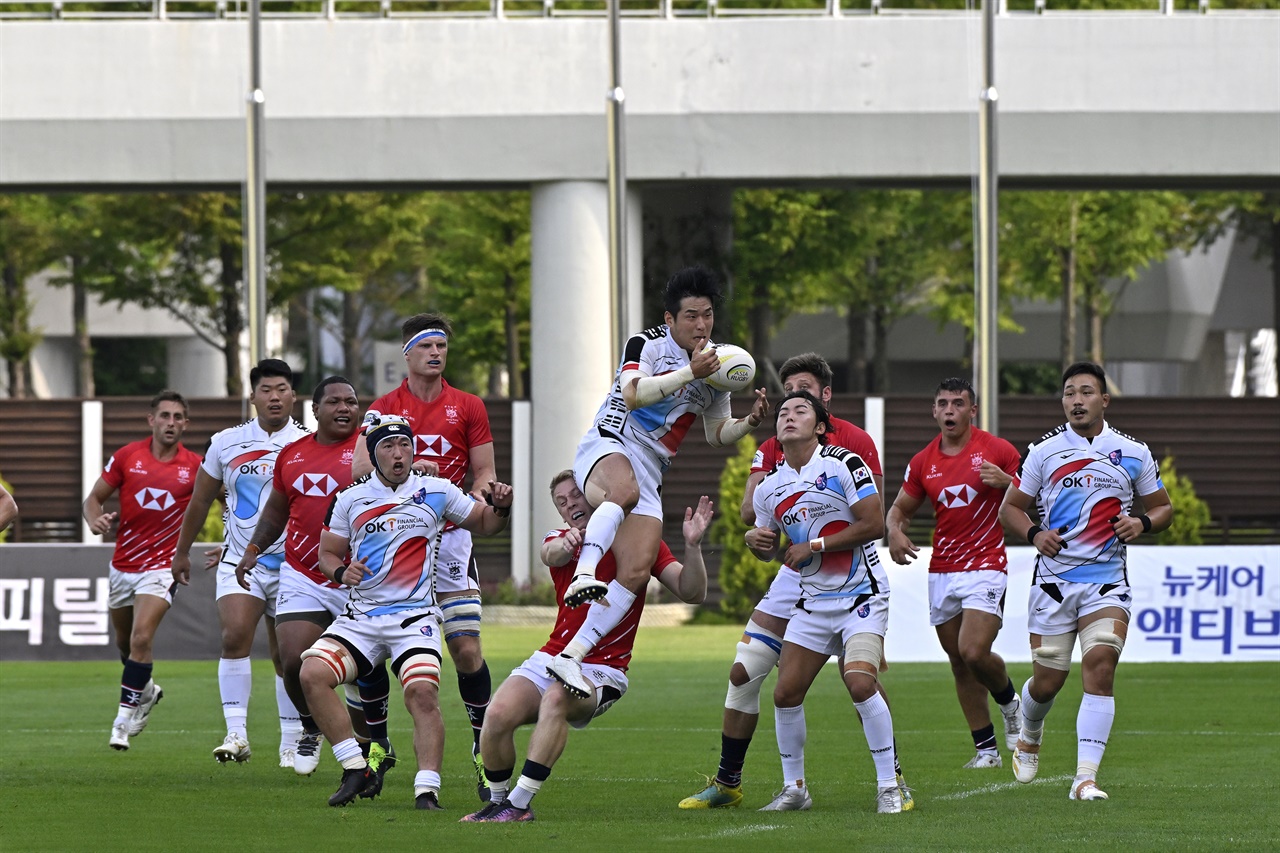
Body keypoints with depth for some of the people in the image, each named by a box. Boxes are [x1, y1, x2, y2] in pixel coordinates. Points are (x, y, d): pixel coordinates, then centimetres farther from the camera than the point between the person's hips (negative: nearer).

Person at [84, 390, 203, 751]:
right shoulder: (127, 457, -3)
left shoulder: (194, 466, -6)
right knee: (124, 641, 17)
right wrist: (95, 519, -18)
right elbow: (94, 497, 4)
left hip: (162, 565, -3)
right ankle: (145, 691, 46)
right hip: (123, 564, 3)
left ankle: (126, 716, -12)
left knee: (141, 638, -20)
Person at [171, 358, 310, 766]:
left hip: (291, 565, 0)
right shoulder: (226, 443, 4)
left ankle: (292, 743, 16)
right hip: (239, 561, 0)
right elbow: (200, 501, 16)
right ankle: (236, 733, -23)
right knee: (235, 636, -21)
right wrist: (182, 551, 22)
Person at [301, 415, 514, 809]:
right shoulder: (350, 499, 8)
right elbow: (327, 553, 16)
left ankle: (427, 789, -23)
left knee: (423, 692, -25)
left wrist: (501, 507, -6)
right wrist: (341, 571, -6)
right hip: (361, 615, 2)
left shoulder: (436, 492, 5)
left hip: (415, 616, -2)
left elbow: (485, 524, 16)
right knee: (312, 673, -18)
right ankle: (357, 772, -11)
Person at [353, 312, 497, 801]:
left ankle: (483, 749, 5)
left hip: (450, 538, 0)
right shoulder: (383, 409, 6)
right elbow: (360, 468, -6)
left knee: (467, 650, -8)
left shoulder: (468, 408, 7)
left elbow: (485, 475, 9)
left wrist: (477, 497, -13)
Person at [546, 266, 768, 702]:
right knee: (625, 489, -43)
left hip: (650, 471, 6)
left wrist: (749, 422, 2)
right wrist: (690, 373, -28)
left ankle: (571, 657, -8)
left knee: (636, 573, -10)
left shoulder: (719, 365, 13)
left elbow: (717, 433, 23)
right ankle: (584, 575, -57)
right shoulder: (647, 343, -4)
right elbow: (634, 393, -22)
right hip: (607, 448, -6)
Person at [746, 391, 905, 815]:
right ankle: (794, 788, 13)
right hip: (812, 601, 6)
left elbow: (874, 525, -16)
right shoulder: (770, 486, 8)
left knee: (860, 683, -23)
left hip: (861, 596, -6)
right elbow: (769, 549, 21)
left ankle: (889, 786, -12)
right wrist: (755, 540, -4)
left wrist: (814, 546, -15)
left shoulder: (844, 465, -10)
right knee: (785, 692, -2)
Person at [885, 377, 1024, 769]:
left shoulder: (997, 450, -3)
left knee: (974, 652, -20)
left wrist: (1005, 481, -19)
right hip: (941, 572, 5)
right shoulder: (923, 462, 8)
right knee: (959, 663, 5)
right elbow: (900, 507, 19)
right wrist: (895, 531, -4)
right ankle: (986, 748, 13)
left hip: (986, 567, -5)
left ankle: (1009, 701, 12)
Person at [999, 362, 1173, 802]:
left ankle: (1085, 777, -19)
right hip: (1054, 578, 0)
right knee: (1047, 680, 2)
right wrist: (1034, 533, -11)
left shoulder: (1132, 453, 5)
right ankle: (1029, 738, 38)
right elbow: (1010, 508, 9)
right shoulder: (1043, 451, 3)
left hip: (1107, 580, 0)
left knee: (1101, 664, -18)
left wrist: (1142, 523, -8)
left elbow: (1163, 506, 14)